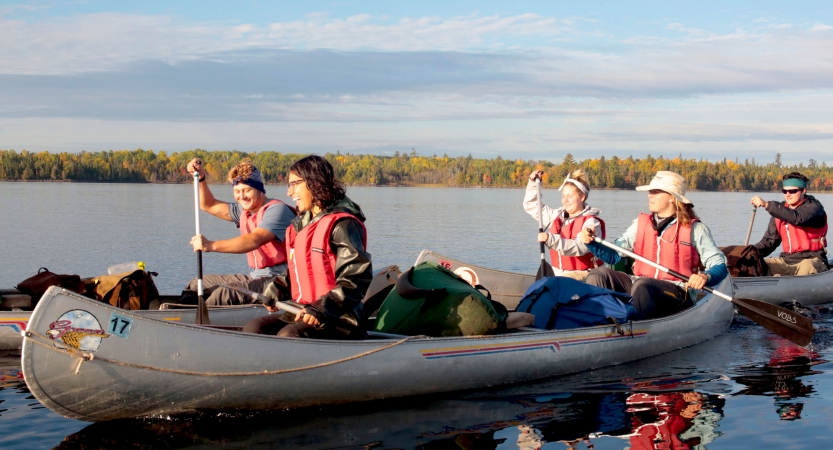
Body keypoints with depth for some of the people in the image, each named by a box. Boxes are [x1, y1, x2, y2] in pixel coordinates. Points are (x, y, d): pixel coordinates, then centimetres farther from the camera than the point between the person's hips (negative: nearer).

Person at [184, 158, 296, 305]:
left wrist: (212, 245, -40)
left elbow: (254, 240, -30)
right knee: (196, 285, 11)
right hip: (255, 277, 10)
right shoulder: (244, 210, 14)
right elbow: (208, 205, 25)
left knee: (223, 293, -31)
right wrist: (200, 178, 7)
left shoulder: (276, 210, -14)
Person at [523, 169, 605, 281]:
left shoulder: (591, 222, -8)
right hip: (558, 274, 6)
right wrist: (533, 183, 13)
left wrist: (551, 239, -36)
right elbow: (531, 206, 27)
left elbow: (579, 247, -26)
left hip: (581, 275, -6)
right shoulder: (558, 216, 14)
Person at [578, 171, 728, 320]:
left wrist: (705, 277, -25)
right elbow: (614, 255, 10)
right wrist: (592, 243, -8)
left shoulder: (695, 229, 2)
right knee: (598, 274, -15)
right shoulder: (641, 223, 15)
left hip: (675, 293, -5)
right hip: (640, 283, 5)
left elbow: (720, 266, -2)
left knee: (642, 285, -36)